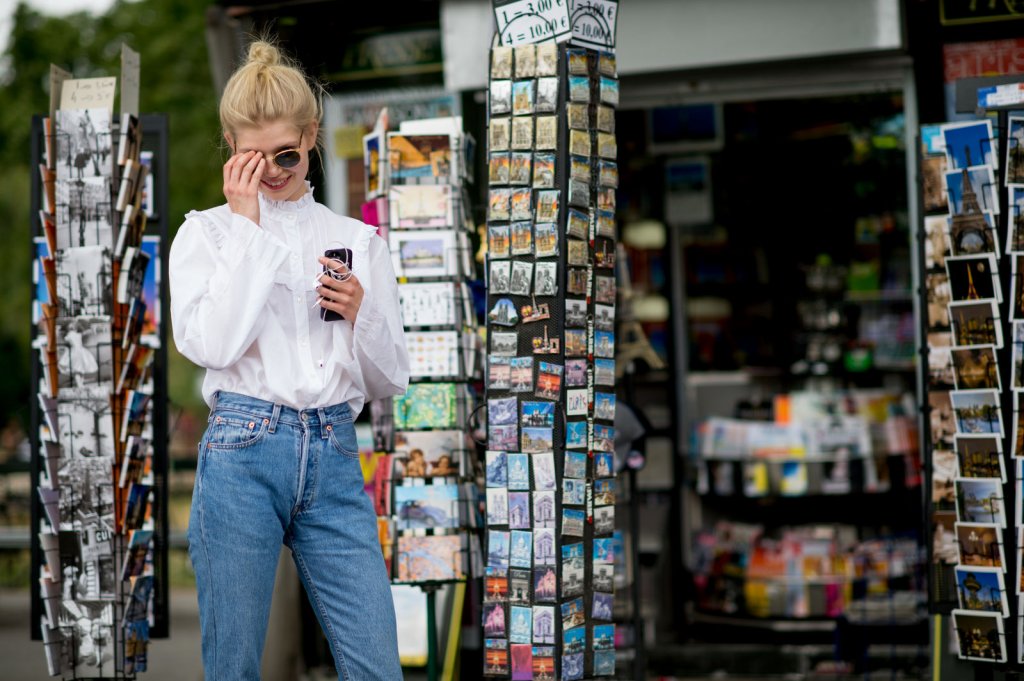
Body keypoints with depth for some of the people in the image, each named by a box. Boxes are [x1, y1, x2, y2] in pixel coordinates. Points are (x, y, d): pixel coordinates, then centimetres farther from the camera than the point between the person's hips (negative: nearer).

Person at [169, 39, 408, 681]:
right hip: (243, 452, -2)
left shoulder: (359, 240, 14)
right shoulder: (207, 231, 7)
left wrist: (360, 315, -7)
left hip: (335, 459, 2)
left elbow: (393, 380, 14)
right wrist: (248, 224, -6)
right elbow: (213, 345, -12)